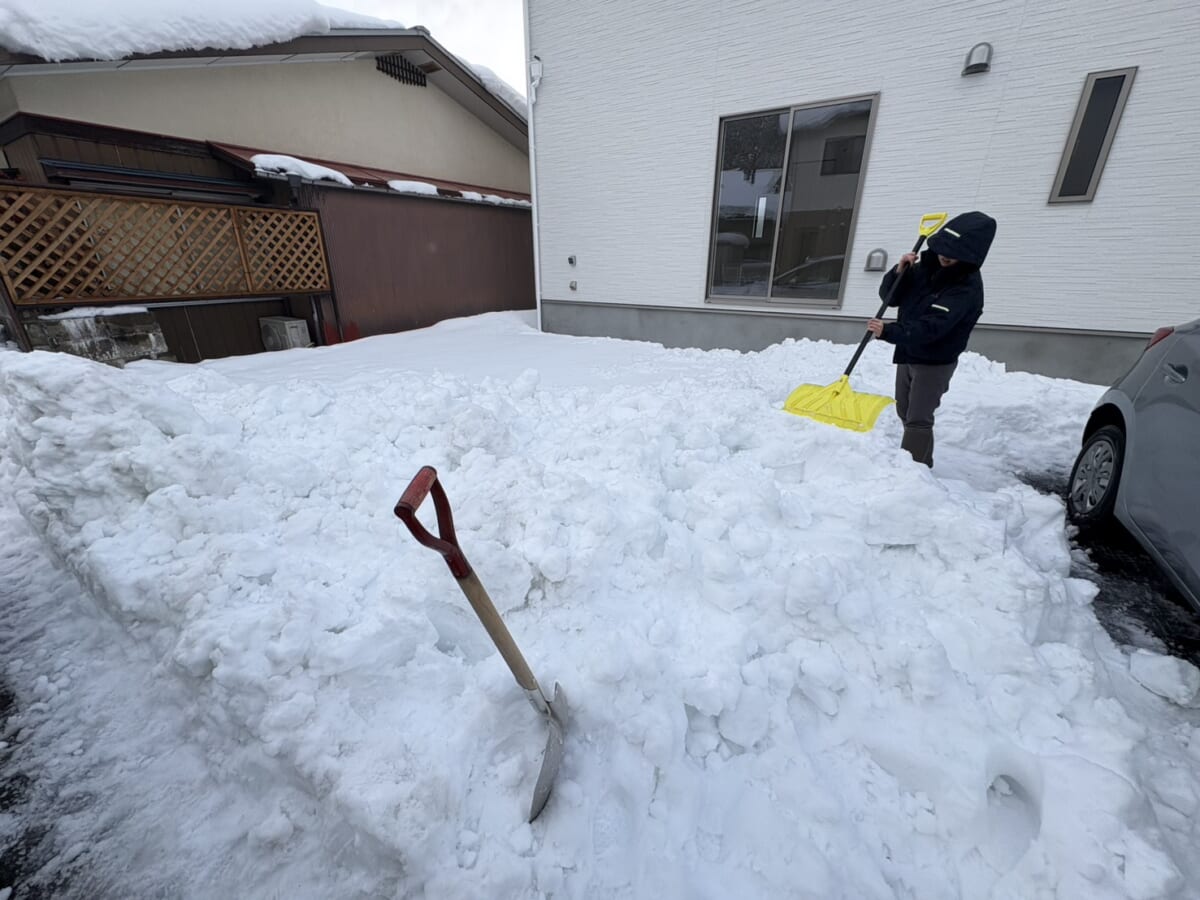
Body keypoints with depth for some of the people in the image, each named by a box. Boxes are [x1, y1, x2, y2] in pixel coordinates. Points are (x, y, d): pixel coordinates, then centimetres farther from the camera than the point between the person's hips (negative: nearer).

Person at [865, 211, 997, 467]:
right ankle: (921, 464, 34)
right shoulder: (925, 266, 1)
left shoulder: (967, 286, -21)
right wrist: (899, 273, -17)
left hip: (935, 362, -8)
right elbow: (890, 297, 2)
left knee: (918, 419, -12)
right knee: (905, 413, 17)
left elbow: (931, 327, -32)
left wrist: (888, 331, -43)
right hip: (906, 353, 8)